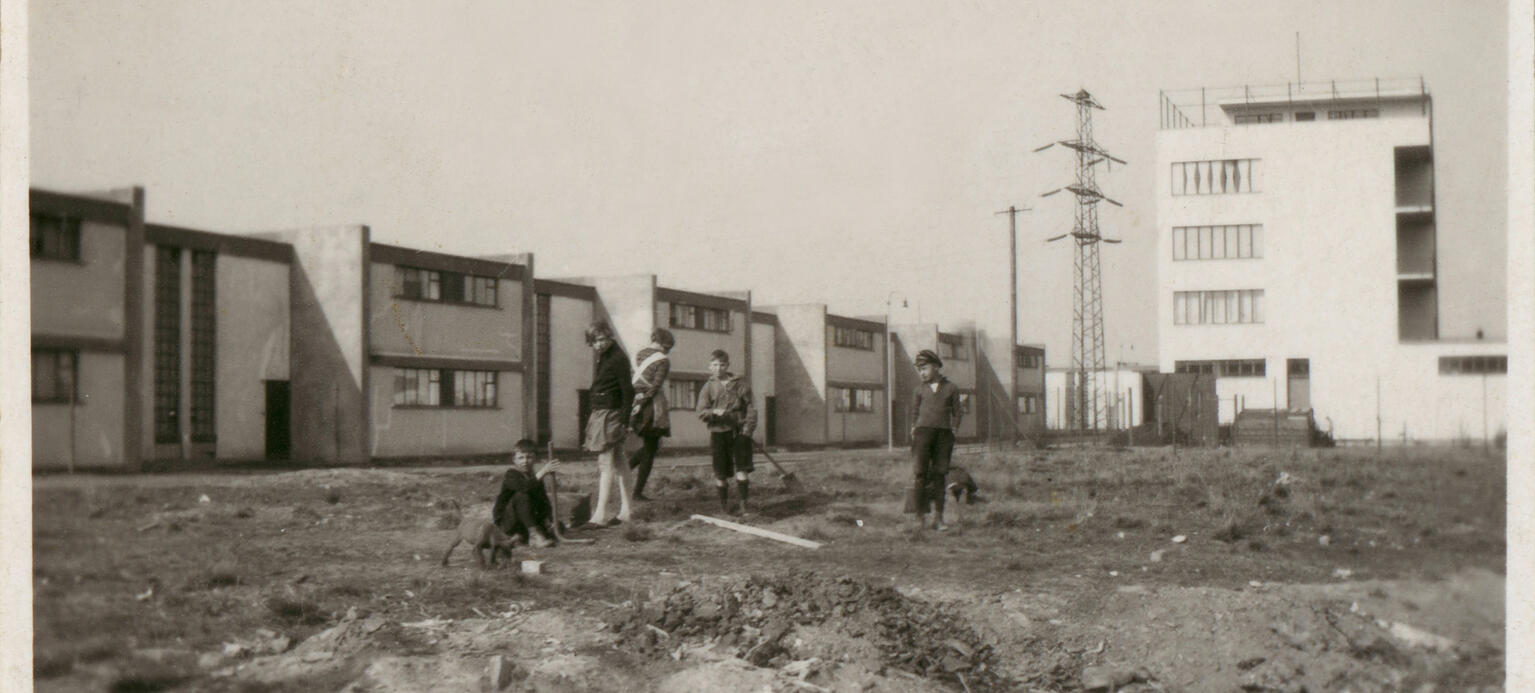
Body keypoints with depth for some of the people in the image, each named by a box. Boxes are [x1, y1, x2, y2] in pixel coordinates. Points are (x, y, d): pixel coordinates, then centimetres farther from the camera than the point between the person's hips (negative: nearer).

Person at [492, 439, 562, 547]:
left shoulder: (535, 477, 8)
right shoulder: (511, 475, -14)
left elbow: (544, 502, 1)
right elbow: (525, 486, -37)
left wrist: (549, 522, -14)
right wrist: (543, 472, -42)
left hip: (526, 521, 7)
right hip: (506, 522, -7)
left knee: (557, 526, -7)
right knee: (521, 496, -34)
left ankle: (523, 536, -7)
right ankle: (534, 534, -35)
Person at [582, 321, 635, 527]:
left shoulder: (618, 358, -12)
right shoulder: (602, 358, 15)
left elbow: (627, 390, -15)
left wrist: (625, 420, -19)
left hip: (610, 415, -9)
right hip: (599, 414, 9)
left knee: (605, 463, -11)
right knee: (619, 463, 11)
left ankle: (600, 515, -14)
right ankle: (625, 511, 14)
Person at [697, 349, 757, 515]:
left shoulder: (740, 385, 4)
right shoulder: (708, 387, 6)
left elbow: (750, 408, 5)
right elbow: (701, 411, 0)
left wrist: (748, 428, -7)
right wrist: (714, 412, -21)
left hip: (738, 431, -1)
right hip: (718, 432, 1)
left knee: (741, 469, -9)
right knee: (721, 472, 5)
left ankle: (743, 503, -4)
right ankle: (724, 503, 20)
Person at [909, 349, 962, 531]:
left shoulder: (951, 389, 10)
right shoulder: (920, 390, 13)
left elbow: (957, 413, 12)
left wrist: (953, 431, 2)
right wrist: (914, 430, 7)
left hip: (944, 433, 0)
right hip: (923, 430, 0)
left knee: (939, 474, -1)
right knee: (920, 473, -8)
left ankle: (939, 518, 1)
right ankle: (920, 516, -7)